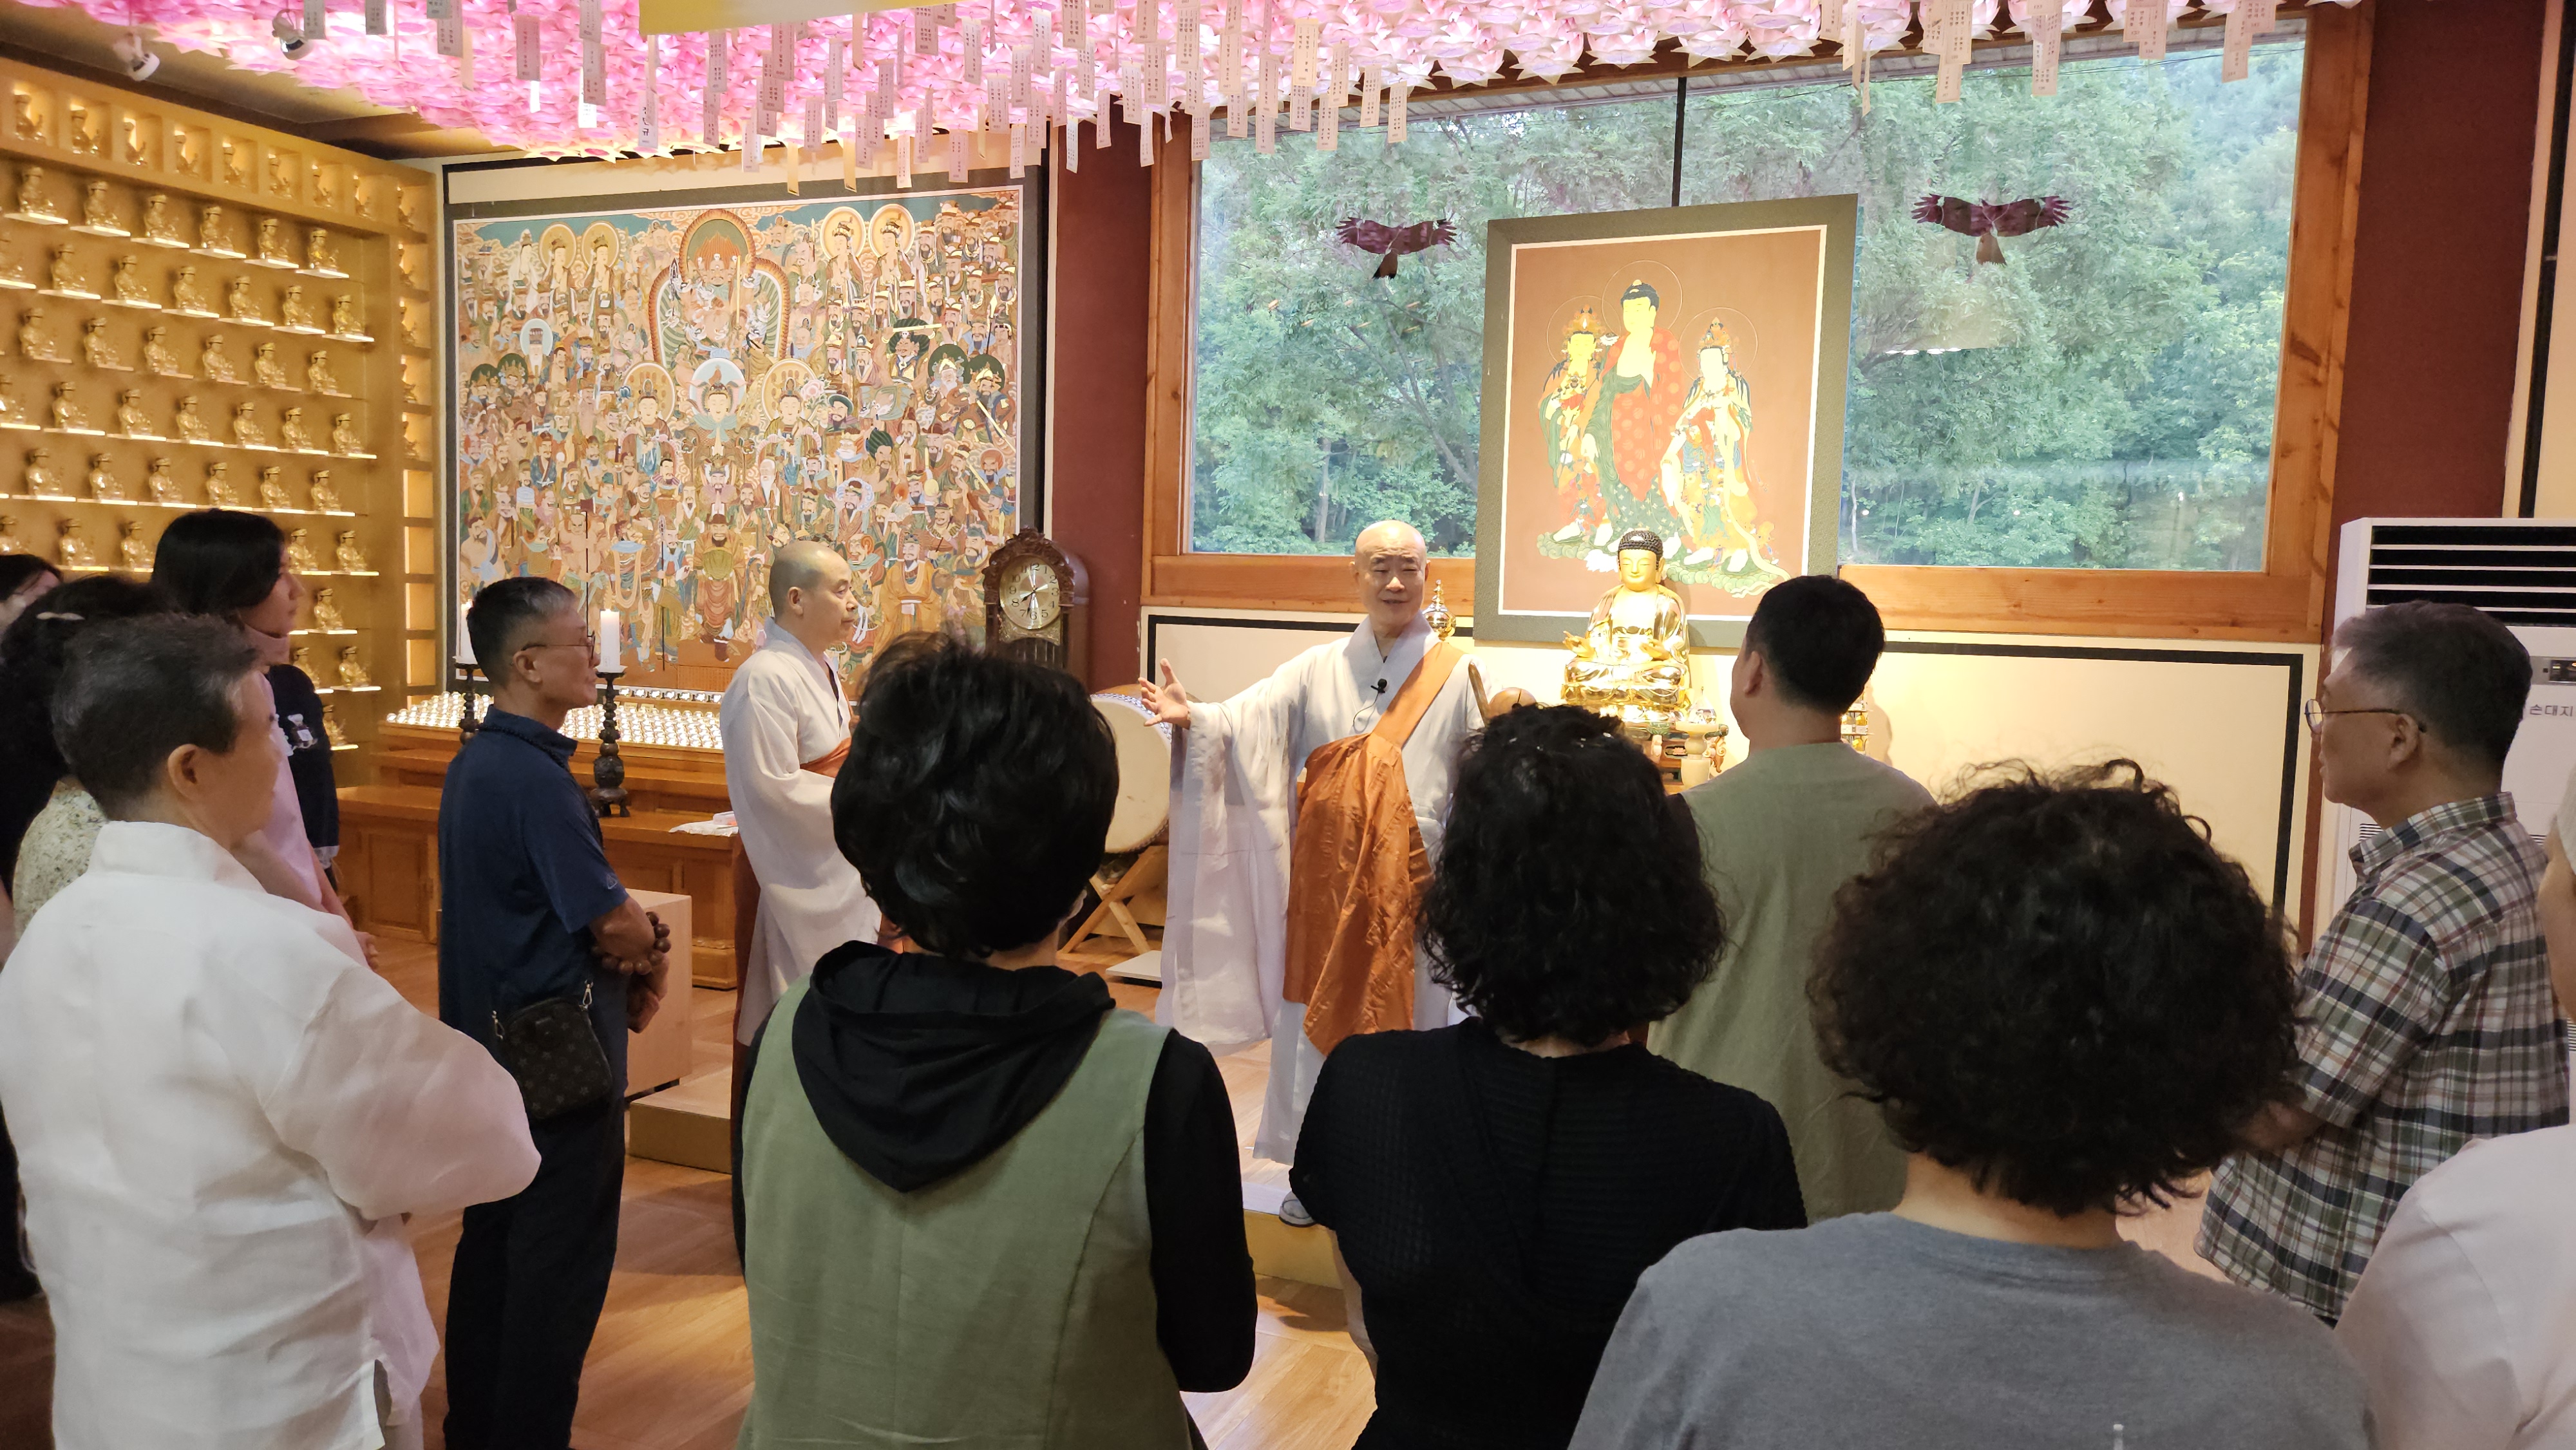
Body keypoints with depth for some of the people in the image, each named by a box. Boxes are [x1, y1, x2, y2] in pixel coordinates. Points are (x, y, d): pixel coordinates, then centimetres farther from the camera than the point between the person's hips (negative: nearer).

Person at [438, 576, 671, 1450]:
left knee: (493, 1244, 20)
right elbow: (614, 923, -20)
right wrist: (652, 952, 1)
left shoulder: (476, 762, 7)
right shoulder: (534, 777, -23)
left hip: (493, 1039, 10)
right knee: (561, 1264, 3)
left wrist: (628, 950, -3)